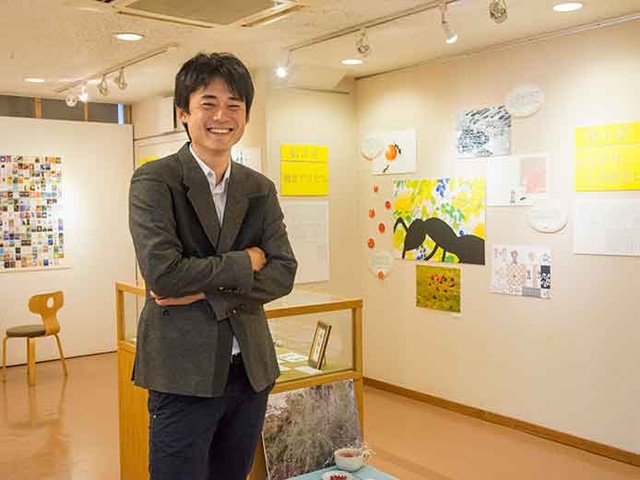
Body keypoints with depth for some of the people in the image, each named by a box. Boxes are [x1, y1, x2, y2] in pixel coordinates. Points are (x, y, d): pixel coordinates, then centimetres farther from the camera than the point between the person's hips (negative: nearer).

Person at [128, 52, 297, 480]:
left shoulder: (260, 189, 8)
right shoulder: (155, 181, -7)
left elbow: (284, 273, -1)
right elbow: (163, 271, -19)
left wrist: (207, 290, -13)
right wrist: (245, 261, -10)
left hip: (252, 368, 5)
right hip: (184, 372, -5)